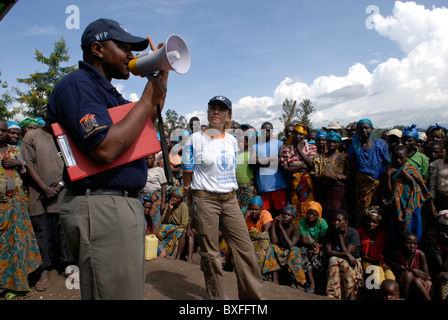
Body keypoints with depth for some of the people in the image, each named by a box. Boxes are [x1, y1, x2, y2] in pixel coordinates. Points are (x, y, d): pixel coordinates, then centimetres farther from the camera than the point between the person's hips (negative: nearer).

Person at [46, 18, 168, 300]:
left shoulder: (107, 90, 20)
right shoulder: (77, 85, -10)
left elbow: (148, 119, 31)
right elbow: (105, 149, -24)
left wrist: (162, 72, 21)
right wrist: (147, 99, -13)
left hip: (126, 204, 10)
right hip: (101, 209, -10)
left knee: (130, 291, 19)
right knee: (116, 293, -1)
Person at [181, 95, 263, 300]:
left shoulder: (232, 140, 12)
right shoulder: (195, 139, 1)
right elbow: (187, 177, 1)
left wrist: (232, 196, 14)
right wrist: (193, 205, 1)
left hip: (230, 200, 4)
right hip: (205, 200, -4)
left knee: (245, 248, 3)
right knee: (210, 254, 3)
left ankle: (252, 295, 17)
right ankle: (217, 297, 19)